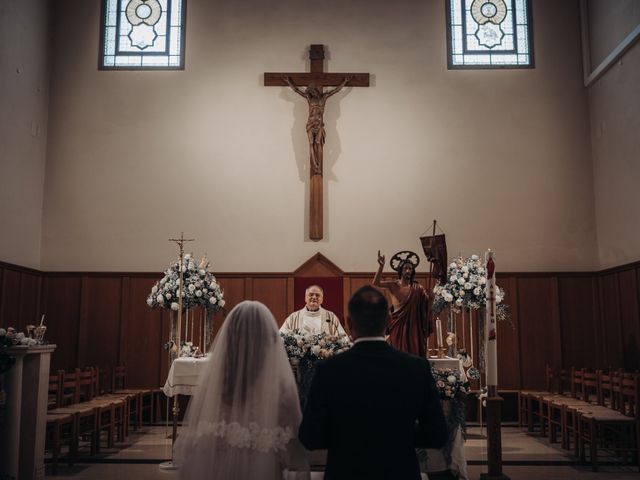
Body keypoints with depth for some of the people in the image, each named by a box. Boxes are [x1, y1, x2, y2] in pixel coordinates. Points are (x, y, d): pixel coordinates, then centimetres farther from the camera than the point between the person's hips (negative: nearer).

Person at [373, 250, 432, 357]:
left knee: (413, 353, 2)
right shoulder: (393, 285, -2)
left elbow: (427, 303, 1)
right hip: (397, 325, -1)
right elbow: (376, 283, -18)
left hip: (412, 326, 1)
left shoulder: (417, 288, 5)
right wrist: (381, 266, -28)